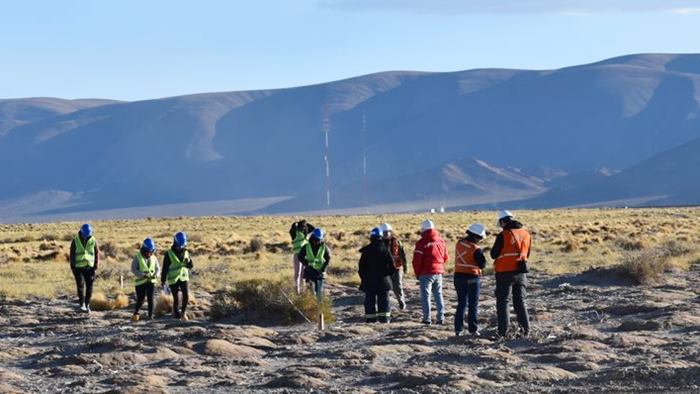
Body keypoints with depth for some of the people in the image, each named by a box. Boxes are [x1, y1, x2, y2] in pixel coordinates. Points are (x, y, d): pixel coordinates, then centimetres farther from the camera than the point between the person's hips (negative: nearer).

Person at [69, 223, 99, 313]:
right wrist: (72, 267, -2)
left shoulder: (93, 241, 2)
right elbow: (72, 254, 2)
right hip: (78, 267, -1)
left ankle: (87, 305, 10)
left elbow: (97, 253, 5)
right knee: (80, 285, -11)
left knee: (89, 286, 0)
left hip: (89, 267, 1)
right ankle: (82, 304, -6)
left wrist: (96, 265, -4)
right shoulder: (75, 241, -1)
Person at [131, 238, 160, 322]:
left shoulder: (153, 258, 6)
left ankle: (150, 316, -3)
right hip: (140, 282, -2)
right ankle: (136, 313, 23)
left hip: (151, 282, 2)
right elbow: (133, 269, -9)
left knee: (150, 299, -7)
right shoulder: (137, 257, -6)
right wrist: (143, 275, -21)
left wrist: (156, 274, -12)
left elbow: (158, 268, 11)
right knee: (140, 300, 0)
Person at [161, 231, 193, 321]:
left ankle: (183, 312, 3)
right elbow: (165, 268, -4)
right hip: (173, 279, -3)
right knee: (176, 298, -4)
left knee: (186, 295, -14)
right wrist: (163, 281, -4)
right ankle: (176, 315, 9)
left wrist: (188, 261, -13)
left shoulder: (186, 252, 5)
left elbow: (190, 266, 10)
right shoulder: (169, 254, -7)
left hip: (184, 277, 3)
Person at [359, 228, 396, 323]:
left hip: (369, 280, 0)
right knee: (383, 299, 6)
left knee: (370, 300, 4)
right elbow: (392, 265, -2)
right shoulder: (385, 249, -4)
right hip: (383, 280, 0)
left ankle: (370, 318, 1)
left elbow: (361, 266, 0)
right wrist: (388, 274, 12)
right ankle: (384, 318, 3)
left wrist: (363, 277, 11)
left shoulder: (366, 251, -5)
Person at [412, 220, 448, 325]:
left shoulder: (422, 243, -14)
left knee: (425, 295, 2)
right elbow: (446, 257, 13)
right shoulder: (440, 241, 4)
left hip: (426, 273, -5)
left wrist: (417, 273, 1)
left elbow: (417, 260, -12)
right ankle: (441, 318, 11)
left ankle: (427, 318, -1)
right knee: (438, 295, 13)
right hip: (439, 272, 5)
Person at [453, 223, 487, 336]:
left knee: (461, 303, 13)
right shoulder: (476, 249, -18)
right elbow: (482, 264, -13)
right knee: (473, 305, 4)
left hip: (459, 276, 6)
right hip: (472, 278, -6)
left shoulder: (459, 243, 1)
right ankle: (473, 329, 2)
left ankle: (458, 329, 10)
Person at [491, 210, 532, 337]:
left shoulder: (503, 235, -13)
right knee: (520, 301, 14)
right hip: (521, 273, 5)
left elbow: (494, 254, -6)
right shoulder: (526, 234, 5)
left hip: (505, 273, -5)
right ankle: (525, 329, 9)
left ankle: (503, 331, -1)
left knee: (502, 301, 4)